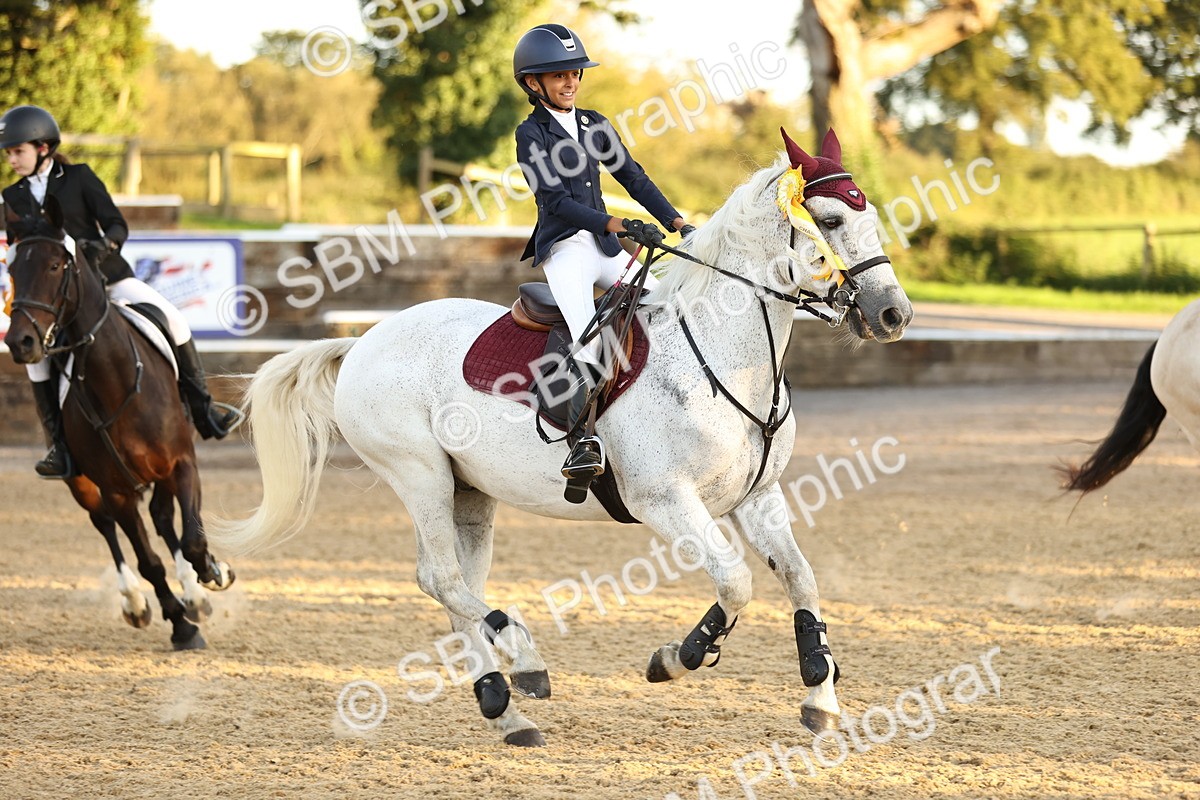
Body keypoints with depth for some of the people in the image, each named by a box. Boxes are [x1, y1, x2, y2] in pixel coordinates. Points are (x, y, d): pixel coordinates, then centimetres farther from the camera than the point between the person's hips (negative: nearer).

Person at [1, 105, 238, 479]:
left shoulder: (79, 178, 0)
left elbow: (117, 226, -5)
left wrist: (103, 245, -26)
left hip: (106, 275, -2)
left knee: (172, 317, -16)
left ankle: (202, 410, -5)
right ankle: (59, 445, -16)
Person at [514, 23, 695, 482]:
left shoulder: (592, 125, 13)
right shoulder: (532, 134, -6)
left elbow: (633, 177, 15)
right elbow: (555, 199, -15)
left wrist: (678, 223, 4)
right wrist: (617, 225, -25)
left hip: (605, 249, 7)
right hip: (564, 248, -7)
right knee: (588, 336, -28)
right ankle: (585, 441, -33)